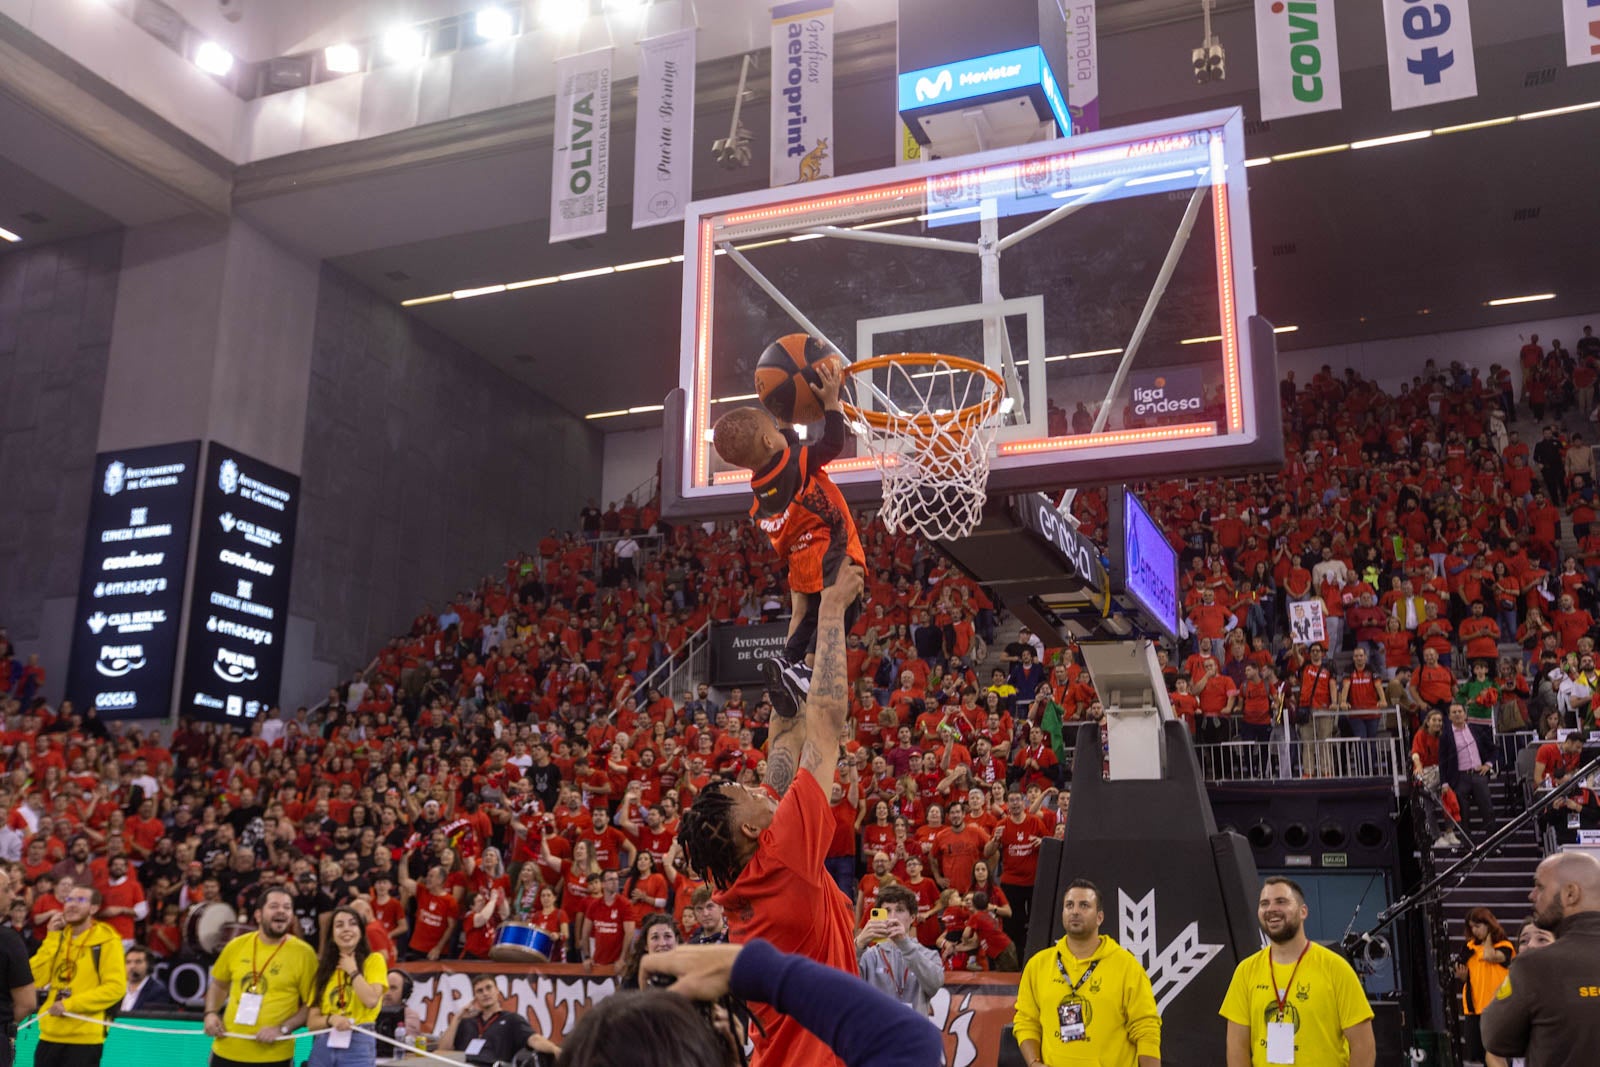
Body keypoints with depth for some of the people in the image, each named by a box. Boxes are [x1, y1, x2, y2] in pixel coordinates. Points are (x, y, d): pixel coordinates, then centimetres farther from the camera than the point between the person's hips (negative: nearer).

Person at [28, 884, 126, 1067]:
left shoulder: (107, 941, -6)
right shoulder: (58, 938, 13)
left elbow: (115, 987, -14)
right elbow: (36, 979, 2)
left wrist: (70, 1004, -18)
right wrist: (52, 938, -3)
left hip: (85, 1038, -6)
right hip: (50, 1035, 6)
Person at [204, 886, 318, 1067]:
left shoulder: (303, 953, -7)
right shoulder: (236, 946, 3)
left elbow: (311, 1005, -4)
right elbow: (219, 985, 19)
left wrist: (283, 1029, -17)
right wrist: (211, 1013, 1)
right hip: (226, 1050, 4)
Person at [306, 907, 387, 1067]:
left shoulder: (373, 960, 3)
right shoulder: (324, 969, 14)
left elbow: (371, 1000, -14)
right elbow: (312, 1021, 8)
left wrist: (352, 971, -4)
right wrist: (331, 1019, -13)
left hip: (358, 1045, -4)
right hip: (323, 1045, 4)